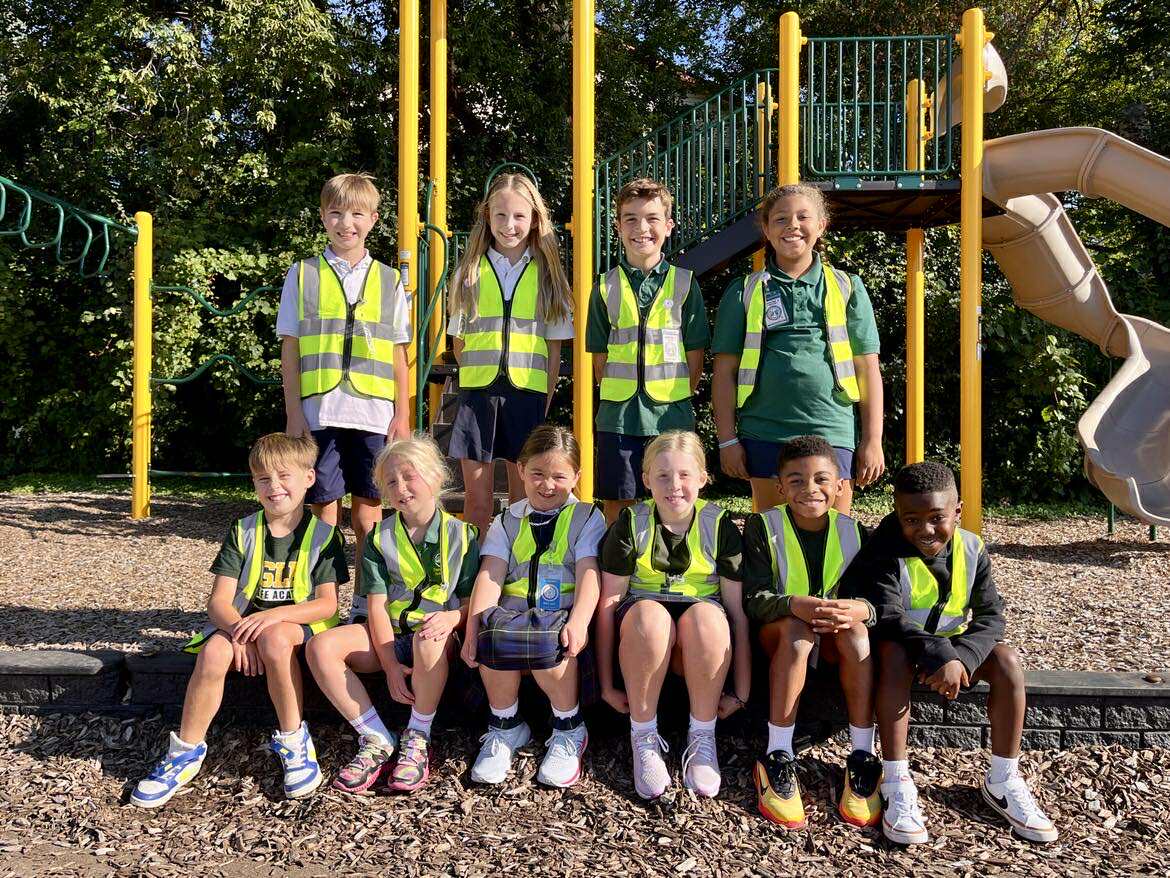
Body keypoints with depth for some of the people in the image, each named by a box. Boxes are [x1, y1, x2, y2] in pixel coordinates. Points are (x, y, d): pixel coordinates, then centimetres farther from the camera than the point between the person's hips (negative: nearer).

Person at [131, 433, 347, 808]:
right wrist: (238, 632, -24)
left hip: (299, 625, -2)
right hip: (241, 623, 3)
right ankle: (187, 751, -10)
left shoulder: (323, 535, -1)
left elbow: (327, 604, -9)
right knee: (214, 652, -30)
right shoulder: (243, 532, 5)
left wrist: (274, 615, -25)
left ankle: (293, 737, -16)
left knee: (274, 638, -36)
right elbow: (219, 601, -2)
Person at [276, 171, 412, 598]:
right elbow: (289, 349, 6)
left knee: (368, 515, 4)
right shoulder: (303, 275, 7)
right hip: (319, 413, -1)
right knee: (325, 512, 4)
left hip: (374, 415, 1)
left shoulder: (389, 280, 11)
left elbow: (398, 354, 10)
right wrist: (293, 413, -1)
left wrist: (402, 415, 4)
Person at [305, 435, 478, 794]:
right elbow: (377, 606, -4)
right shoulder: (379, 537, 3)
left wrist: (453, 617, -27)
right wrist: (390, 665, -15)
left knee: (429, 640, -39)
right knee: (321, 647, -22)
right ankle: (377, 740, -13)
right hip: (384, 635, 3)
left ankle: (417, 739, -16)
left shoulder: (461, 535, -2)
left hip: (436, 635, -3)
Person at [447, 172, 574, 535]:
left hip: (528, 395, 0)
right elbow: (458, 342, 12)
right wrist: (482, 373, 2)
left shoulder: (547, 275, 7)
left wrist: (545, 403, 0)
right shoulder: (470, 272, 8)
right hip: (478, 393, 0)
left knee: (524, 502, 6)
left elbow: (554, 349, 6)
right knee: (477, 504, 4)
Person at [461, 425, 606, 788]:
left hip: (562, 615, -2)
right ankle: (505, 727, -5)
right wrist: (474, 627, -10)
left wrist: (578, 621, -21)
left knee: (545, 641, -36)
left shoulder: (586, 518, 11)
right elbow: (490, 575, 4)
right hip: (512, 612, 2)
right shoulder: (508, 521, 18)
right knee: (493, 634, -33)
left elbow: (588, 574, -4)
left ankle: (569, 730, -6)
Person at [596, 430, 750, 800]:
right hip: (644, 611, 0)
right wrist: (607, 684, -6)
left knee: (706, 617, -36)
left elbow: (738, 610, -4)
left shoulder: (719, 526, -5)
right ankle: (643, 737, -16)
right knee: (649, 615, -37)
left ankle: (702, 738, -14)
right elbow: (608, 603, -5)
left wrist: (741, 690, -5)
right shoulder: (631, 524, -6)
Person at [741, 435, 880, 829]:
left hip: (834, 635, 2)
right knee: (797, 630, -35)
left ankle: (863, 757, -23)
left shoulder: (853, 531, -3)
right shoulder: (763, 527, -10)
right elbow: (754, 599, -17)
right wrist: (796, 605, -38)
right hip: (778, 631, -2)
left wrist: (860, 610, -34)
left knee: (856, 630, -31)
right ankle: (777, 758, -30)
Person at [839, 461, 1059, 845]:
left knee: (1006, 660, -20)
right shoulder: (885, 552, -19)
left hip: (951, 644, 4)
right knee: (895, 655, -37)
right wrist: (938, 654, -42)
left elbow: (991, 616, -11)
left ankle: (1002, 780, -7)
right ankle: (896, 783, -31)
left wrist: (960, 656, -30)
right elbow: (888, 616, -28)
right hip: (900, 644, -4)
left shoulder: (972, 550, -7)